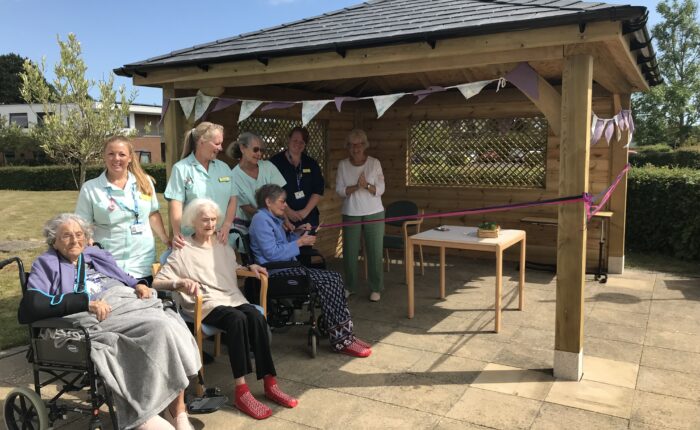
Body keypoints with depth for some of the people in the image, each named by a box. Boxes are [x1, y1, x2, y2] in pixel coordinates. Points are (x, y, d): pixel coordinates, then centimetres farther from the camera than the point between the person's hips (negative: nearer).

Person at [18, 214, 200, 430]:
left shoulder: (96, 254, 28)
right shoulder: (46, 265, 11)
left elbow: (125, 278, 33)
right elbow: (30, 307, -6)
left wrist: (138, 285, 7)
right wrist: (86, 302, -15)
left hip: (131, 303, 5)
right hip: (98, 318, -5)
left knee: (168, 328, -28)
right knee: (160, 330, -31)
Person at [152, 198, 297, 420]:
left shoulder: (223, 246, 20)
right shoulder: (183, 251, 1)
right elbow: (156, 282, -7)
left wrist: (250, 267, 14)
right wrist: (181, 281, -26)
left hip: (233, 299, 5)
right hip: (206, 305, -5)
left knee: (257, 317, -28)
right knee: (237, 319, -36)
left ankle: (269, 383, -23)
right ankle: (241, 391, -34)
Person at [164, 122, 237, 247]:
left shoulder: (224, 167, 10)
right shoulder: (181, 168, -3)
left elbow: (232, 199, 7)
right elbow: (176, 203, -10)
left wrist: (226, 227, -6)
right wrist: (176, 233, -21)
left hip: (221, 238, 4)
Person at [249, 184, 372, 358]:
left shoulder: (273, 219, 22)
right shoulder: (261, 220, -10)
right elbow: (272, 253, -19)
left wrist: (298, 233, 14)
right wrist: (299, 242, -12)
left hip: (286, 268, 10)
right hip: (275, 273, -10)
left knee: (334, 278, -6)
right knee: (327, 281, -21)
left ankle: (344, 334, -10)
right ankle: (341, 340, -16)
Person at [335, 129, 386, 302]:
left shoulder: (374, 163, 0)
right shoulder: (343, 165, 3)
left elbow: (380, 190, -4)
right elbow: (339, 190, -4)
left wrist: (367, 185, -22)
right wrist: (356, 186, -19)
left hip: (374, 214, -1)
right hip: (350, 214, 1)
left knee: (375, 252, 0)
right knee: (350, 252, 3)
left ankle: (376, 288, 11)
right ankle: (350, 287, 19)